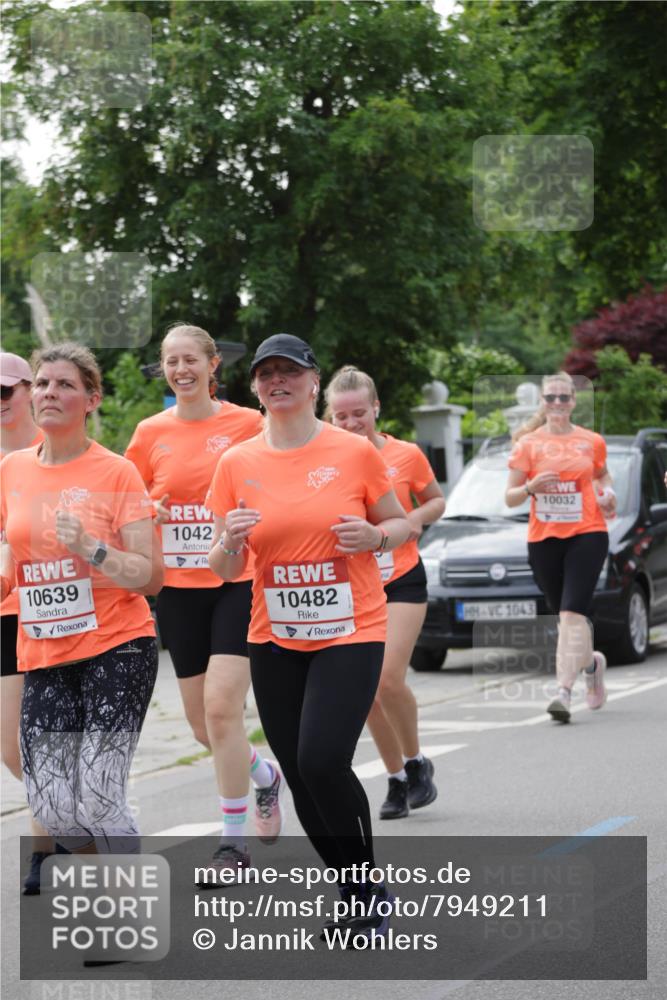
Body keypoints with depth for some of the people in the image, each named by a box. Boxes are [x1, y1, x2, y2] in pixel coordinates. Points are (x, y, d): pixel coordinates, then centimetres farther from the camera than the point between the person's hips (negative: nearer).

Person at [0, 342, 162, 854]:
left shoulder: (116, 473, -6)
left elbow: (151, 577, -9)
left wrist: (90, 549, -23)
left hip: (117, 647, -5)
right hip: (44, 656, 5)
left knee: (97, 801, -15)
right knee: (51, 807, -1)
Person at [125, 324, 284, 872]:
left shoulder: (247, 424, -4)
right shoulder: (151, 433, 4)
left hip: (239, 583, -4)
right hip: (179, 586, 4)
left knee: (221, 705, -15)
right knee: (203, 721, 9)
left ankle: (233, 838, -5)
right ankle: (265, 774, 39)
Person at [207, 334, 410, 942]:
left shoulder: (356, 452, -4)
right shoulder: (236, 464, 2)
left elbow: (400, 524, 8)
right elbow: (226, 570, 7)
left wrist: (373, 536, -14)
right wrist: (230, 542, -15)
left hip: (350, 633, -4)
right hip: (274, 640, 4)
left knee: (323, 763, -19)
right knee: (300, 777, 5)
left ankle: (372, 893, 2)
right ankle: (359, 901, 23)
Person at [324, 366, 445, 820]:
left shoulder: (406, 455, -4)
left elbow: (436, 500, 11)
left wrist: (417, 517, -10)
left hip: (401, 581, -2)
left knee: (389, 678, -16)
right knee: (367, 689, 2)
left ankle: (416, 762, 7)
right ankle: (397, 780, 17)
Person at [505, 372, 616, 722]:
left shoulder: (592, 442, 7)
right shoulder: (528, 444, 4)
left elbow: (602, 475, 25)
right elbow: (510, 498, 4)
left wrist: (608, 495, 3)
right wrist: (530, 487, -17)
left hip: (587, 534, -2)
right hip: (543, 539, 2)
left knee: (571, 613, -16)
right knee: (566, 615, 10)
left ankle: (564, 691, -23)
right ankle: (592, 662, 41)